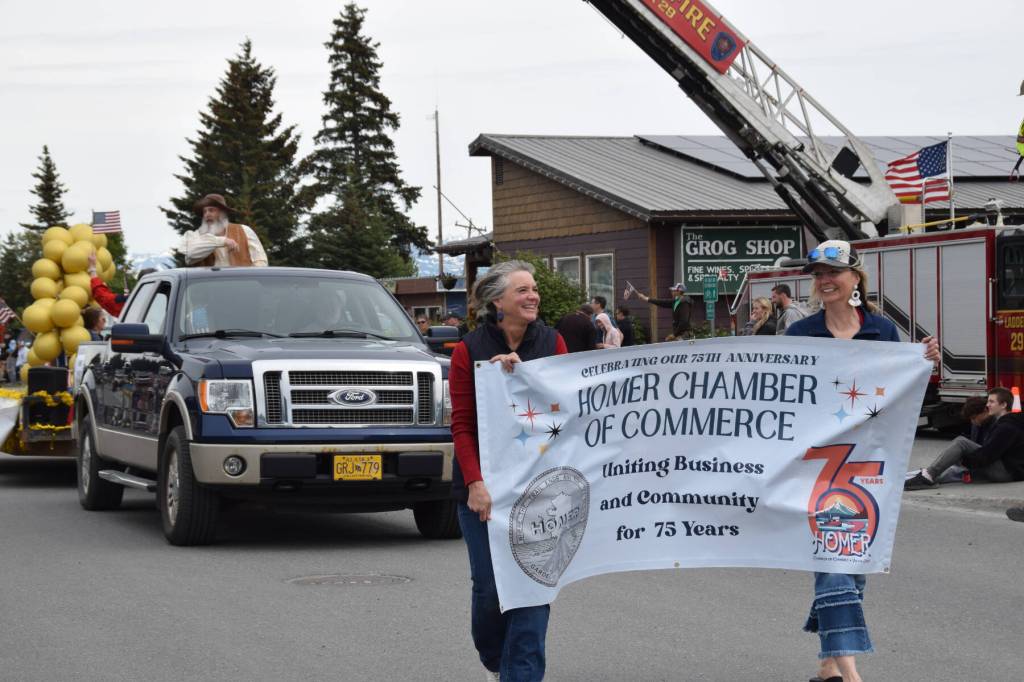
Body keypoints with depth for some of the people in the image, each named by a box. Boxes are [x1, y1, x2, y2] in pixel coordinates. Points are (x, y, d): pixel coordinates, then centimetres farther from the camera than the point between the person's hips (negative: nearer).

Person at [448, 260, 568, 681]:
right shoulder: (469, 351, -1)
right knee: (490, 586, 1)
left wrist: (520, 370, -19)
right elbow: (462, 425, -5)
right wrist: (475, 482, -17)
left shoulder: (552, 343, 5)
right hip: (484, 485, -1)